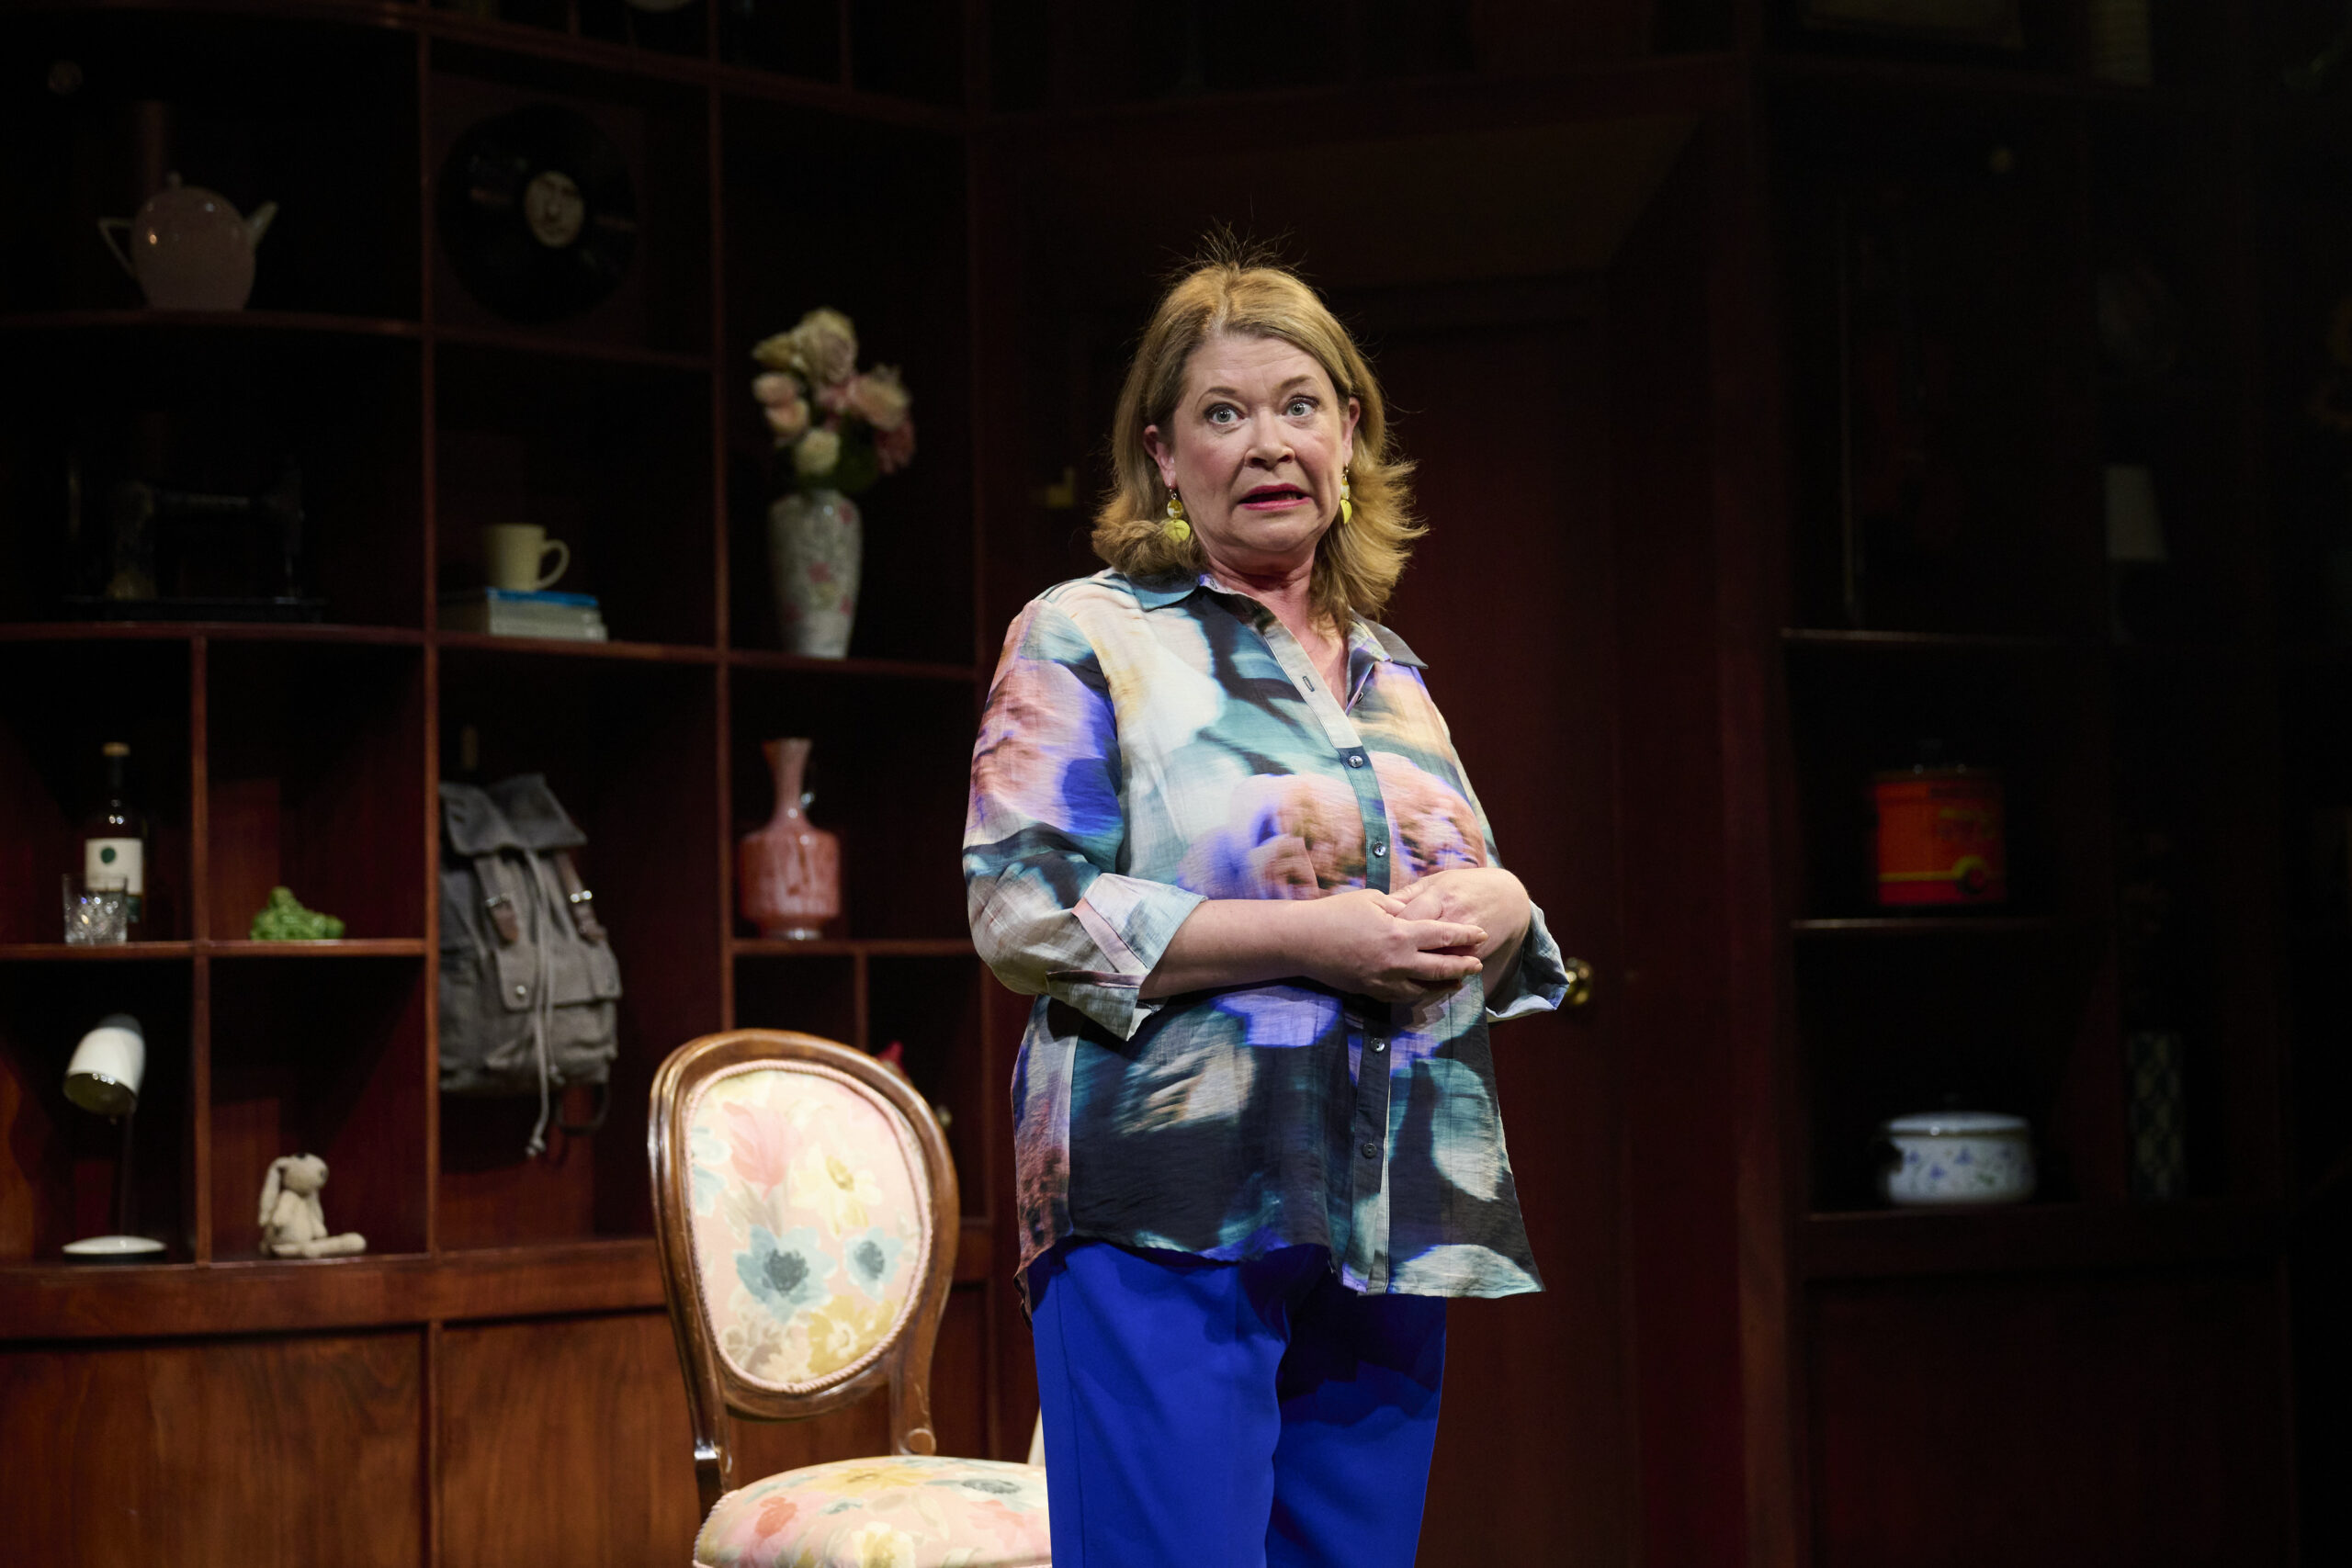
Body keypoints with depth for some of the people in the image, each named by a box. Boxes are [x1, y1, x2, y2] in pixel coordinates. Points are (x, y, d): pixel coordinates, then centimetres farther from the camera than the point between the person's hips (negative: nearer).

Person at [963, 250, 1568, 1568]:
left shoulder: (1390, 674, 19)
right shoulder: (1087, 640, 0)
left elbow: (1482, 897, 25)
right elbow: (1022, 911, -11)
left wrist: (1500, 908, -1)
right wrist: (1307, 935, -17)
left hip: (1388, 1234, 6)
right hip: (1173, 1219, -6)